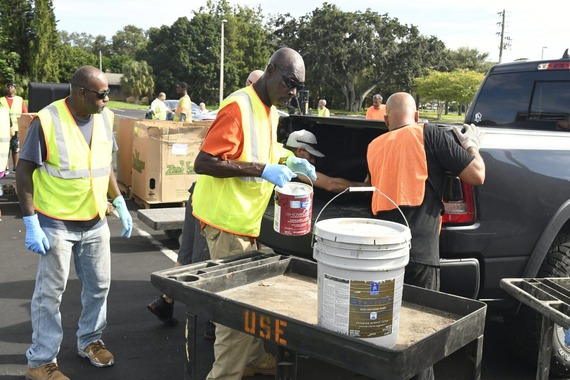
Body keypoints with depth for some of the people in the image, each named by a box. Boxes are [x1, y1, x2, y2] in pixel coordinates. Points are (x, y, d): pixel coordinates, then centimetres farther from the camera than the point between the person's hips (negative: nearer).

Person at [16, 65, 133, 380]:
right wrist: (31, 224, -17)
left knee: (99, 286, 15)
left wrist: (120, 205, 9)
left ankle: (90, 341, 37)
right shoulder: (46, 121, -17)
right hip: (56, 224, -5)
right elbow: (24, 173, -13)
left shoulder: (104, 118, 0)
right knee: (50, 293, 5)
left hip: (95, 222, 6)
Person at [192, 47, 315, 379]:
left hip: (248, 219, 9)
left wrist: (288, 162, 7)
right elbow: (203, 163, -22)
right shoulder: (239, 107, -17)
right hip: (228, 221, -9)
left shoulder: (271, 111, 11)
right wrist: (262, 169, -26)